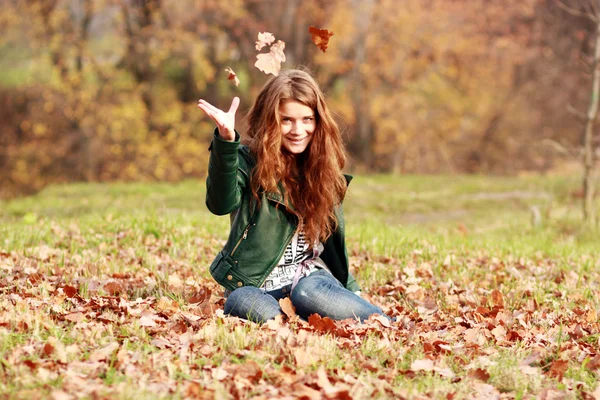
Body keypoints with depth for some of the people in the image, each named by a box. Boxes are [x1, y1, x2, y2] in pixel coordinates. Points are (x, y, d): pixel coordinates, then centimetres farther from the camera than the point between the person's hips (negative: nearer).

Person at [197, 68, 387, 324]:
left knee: (311, 296, -36)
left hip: (310, 275, 2)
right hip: (253, 285, -2)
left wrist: (349, 289, 12)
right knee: (266, 316, -38)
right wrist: (226, 140, -40)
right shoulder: (248, 160, -5)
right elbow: (221, 204, -27)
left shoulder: (323, 168, 9)